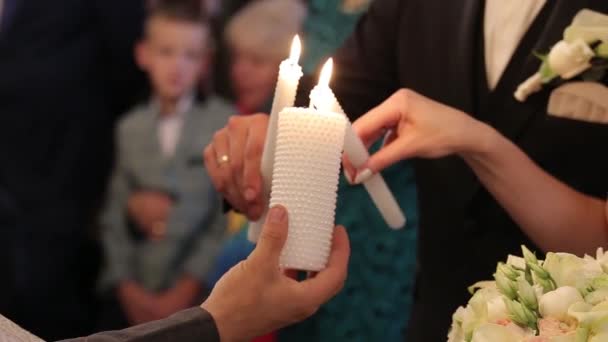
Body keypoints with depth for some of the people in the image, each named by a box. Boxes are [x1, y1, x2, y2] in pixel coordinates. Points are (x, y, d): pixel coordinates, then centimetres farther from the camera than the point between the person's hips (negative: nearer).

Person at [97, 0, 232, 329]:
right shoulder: (129, 128, 8)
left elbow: (233, 215, -8)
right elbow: (113, 217, 8)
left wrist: (187, 289, -11)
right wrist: (126, 287, -5)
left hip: (198, 300, -3)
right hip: (134, 300, 3)